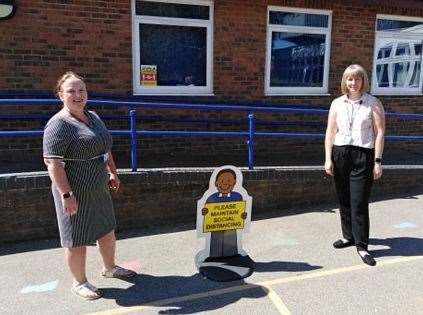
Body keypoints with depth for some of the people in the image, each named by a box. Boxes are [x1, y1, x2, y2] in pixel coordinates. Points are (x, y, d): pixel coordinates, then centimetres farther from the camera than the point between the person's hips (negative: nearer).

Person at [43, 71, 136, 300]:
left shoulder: (93, 117, 10)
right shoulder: (59, 124, -17)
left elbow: (105, 148, 20)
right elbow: (53, 162, -22)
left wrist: (112, 173, 20)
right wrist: (66, 194, -26)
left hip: (99, 189, 9)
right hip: (75, 192, -8)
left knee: (107, 229, 20)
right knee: (77, 239, 6)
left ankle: (110, 268, 42)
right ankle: (79, 282, 26)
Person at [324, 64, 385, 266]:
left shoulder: (373, 103, 1)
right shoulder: (337, 104, 9)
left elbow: (380, 132, -2)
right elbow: (330, 132, 7)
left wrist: (377, 161, -7)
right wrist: (328, 159, 1)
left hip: (363, 156, -3)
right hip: (340, 154, 3)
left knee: (359, 202, -4)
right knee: (344, 200, 11)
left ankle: (361, 246, 5)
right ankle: (348, 236, 28)